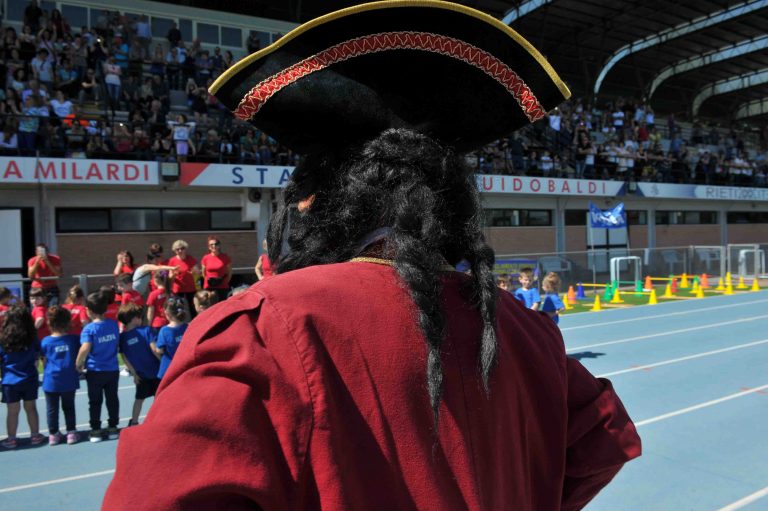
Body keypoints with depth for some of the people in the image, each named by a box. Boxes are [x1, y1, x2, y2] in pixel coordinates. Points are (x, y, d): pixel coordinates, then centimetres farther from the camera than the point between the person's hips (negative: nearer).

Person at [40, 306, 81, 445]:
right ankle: (71, 433, 15)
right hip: (69, 381, 1)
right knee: (69, 407, 14)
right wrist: (77, 368, 17)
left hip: (51, 381, 0)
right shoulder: (74, 339, -7)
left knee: (52, 409, 12)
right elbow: (79, 357, 0)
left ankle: (53, 434, 18)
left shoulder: (45, 342, -7)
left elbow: (44, 361, -1)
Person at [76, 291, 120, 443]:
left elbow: (85, 349, -25)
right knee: (112, 399, 13)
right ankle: (113, 428, 20)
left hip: (95, 371, -3)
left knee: (95, 401, 9)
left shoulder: (89, 328, -15)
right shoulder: (113, 324, -1)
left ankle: (96, 430, 15)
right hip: (113, 369, 4)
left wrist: (78, 364, -11)